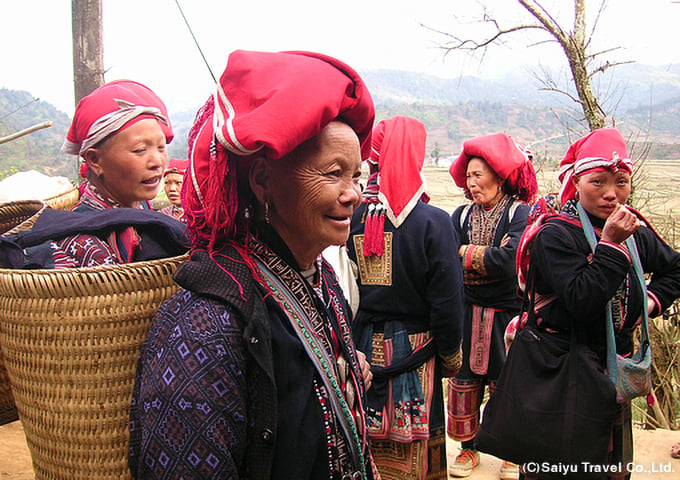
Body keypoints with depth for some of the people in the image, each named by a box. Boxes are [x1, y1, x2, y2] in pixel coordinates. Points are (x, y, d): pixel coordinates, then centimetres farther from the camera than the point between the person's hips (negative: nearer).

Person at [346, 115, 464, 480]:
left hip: (364, 345, 3)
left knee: (367, 443, 19)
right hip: (413, 350, -3)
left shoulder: (352, 218, -7)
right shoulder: (432, 222, -16)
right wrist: (451, 355, 2)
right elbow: (446, 300, -14)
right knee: (411, 449, 13)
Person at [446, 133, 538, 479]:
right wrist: (489, 257, -18)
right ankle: (468, 448, 28)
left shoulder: (520, 214, -7)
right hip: (467, 313, 3)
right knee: (464, 382, 9)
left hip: (507, 315, -3)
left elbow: (511, 260, -22)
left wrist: (466, 253, -12)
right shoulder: (462, 215, 5)